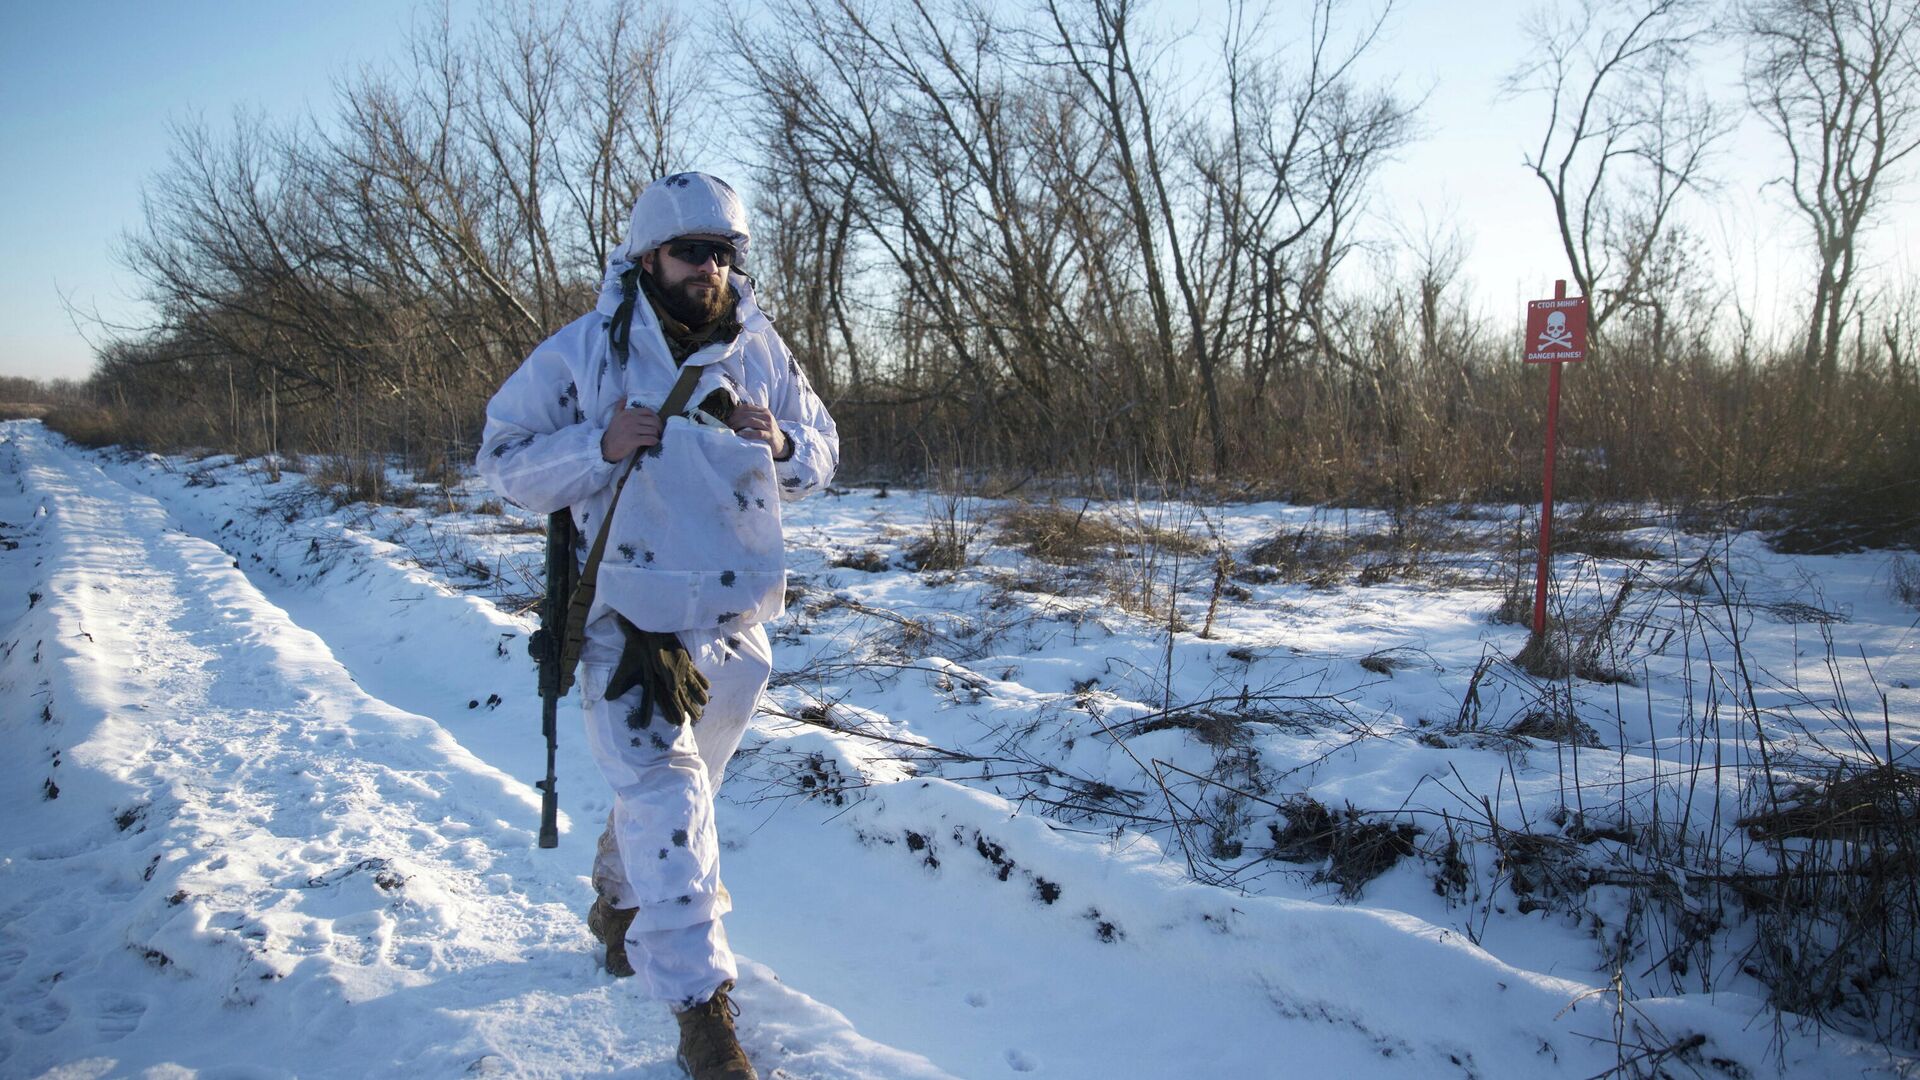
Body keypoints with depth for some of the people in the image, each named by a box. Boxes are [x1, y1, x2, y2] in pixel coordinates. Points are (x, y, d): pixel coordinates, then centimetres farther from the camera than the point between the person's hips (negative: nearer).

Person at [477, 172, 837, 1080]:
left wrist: (781, 445, -14)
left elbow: (821, 454, 9)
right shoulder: (583, 351, -9)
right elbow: (504, 460, -6)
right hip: (628, 615, -4)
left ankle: (618, 905, 50)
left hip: (734, 618, 5)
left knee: (672, 787, 22)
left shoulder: (761, 349, 0)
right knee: (665, 789, -14)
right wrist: (599, 448, -24)